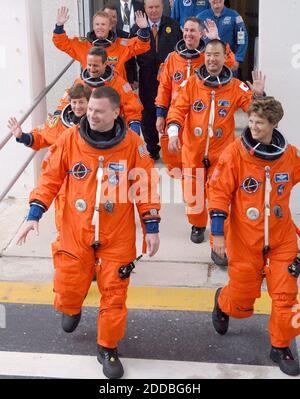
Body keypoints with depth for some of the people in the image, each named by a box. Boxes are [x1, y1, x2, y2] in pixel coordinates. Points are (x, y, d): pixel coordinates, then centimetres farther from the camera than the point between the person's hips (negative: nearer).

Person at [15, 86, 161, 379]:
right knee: (68, 289, 9)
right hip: (75, 234, 1)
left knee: (114, 294, 6)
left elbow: (145, 185, -1)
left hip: (117, 237, -1)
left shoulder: (132, 143, -7)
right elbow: (50, 178, 1)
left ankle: (108, 348, 28)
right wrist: (34, 215, -6)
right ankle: (71, 309, 47)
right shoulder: (70, 140, -6)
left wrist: (151, 227, -1)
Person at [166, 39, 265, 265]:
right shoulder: (191, 84, -3)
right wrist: (173, 132, -20)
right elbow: (178, 109, -5)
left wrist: (258, 94, -26)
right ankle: (198, 225, 42)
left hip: (221, 152, -1)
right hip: (193, 150, 2)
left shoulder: (235, 87, -3)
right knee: (193, 193, 13)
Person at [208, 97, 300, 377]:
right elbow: (219, 193, -10)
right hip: (244, 239, -2)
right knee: (242, 296, 11)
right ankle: (222, 303, 47)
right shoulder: (234, 154, -13)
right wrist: (217, 233, -12)